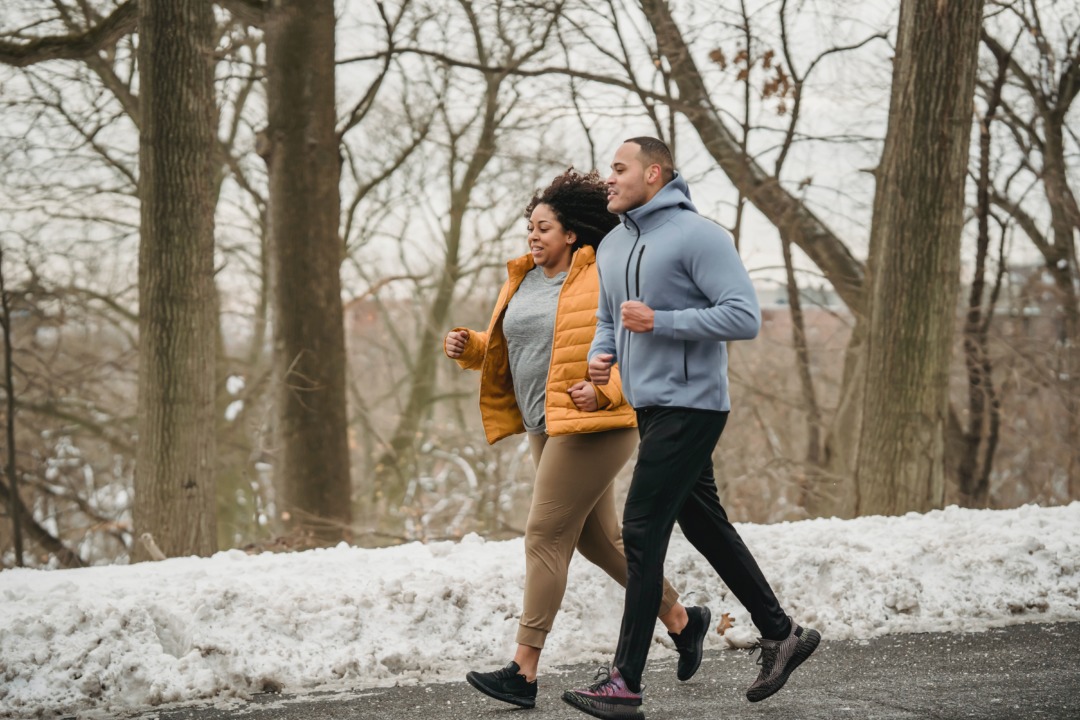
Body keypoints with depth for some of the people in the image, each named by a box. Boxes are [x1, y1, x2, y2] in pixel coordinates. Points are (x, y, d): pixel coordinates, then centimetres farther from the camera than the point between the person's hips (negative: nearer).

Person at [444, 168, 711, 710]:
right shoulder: (521, 282, 14)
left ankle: (524, 671, -10)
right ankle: (681, 619, 33)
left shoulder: (605, 279, -9)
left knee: (545, 538, -11)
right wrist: (468, 346, 2)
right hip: (547, 428, 9)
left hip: (594, 426, -9)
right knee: (598, 540, 15)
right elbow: (501, 349, 22)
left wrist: (604, 390, -23)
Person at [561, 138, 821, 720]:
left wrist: (659, 322, -22)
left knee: (641, 533, -10)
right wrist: (601, 355, 1)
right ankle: (781, 635, 27)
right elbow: (607, 319, 24)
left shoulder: (696, 236, -14)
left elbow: (744, 317, -19)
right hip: (650, 407, 9)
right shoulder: (612, 246, 12)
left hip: (689, 406, -9)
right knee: (704, 526, 15)